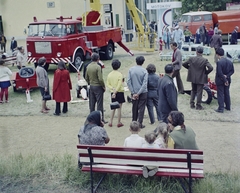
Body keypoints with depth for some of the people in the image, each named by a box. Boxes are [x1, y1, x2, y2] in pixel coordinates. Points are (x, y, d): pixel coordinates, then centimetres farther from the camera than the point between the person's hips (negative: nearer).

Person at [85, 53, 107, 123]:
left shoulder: (88, 66, 4)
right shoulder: (98, 67, -17)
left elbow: (86, 78, 10)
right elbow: (100, 79, -20)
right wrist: (104, 86, -7)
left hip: (91, 86, 7)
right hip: (98, 87, -7)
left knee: (92, 103, 13)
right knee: (99, 104, -1)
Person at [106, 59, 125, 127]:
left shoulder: (109, 74, 1)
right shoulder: (120, 74, -12)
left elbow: (108, 84, 0)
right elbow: (119, 85, -17)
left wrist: (112, 88, -8)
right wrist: (115, 92, -16)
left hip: (113, 93, 4)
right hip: (120, 92, -4)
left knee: (113, 108, 14)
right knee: (119, 108, 3)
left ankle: (110, 122, 11)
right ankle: (119, 123, 8)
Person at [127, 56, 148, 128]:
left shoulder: (131, 70, -4)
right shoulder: (144, 71, -10)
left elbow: (128, 82, -7)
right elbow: (144, 84, -16)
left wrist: (133, 93, -5)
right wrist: (138, 93, -14)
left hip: (134, 92, 3)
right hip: (143, 92, -3)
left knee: (134, 108, 16)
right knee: (141, 108, 5)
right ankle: (140, 124, 6)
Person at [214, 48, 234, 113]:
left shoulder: (219, 62, -21)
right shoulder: (229, 62, 2)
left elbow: (219, 73, -23)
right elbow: (232, 70, 4)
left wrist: (224, 80, -15)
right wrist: (227, 76, -7)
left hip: (220, 81, -7)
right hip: (227, 80, 7)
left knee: (220, 94, 1)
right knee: (227, 93, 19)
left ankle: (221, 108, 4)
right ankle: (228, 107, 29)